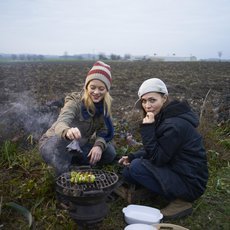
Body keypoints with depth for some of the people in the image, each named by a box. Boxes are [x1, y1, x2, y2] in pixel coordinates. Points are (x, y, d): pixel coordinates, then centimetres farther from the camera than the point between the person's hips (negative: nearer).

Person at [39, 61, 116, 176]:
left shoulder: (104, 105, -9)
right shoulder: (74, 102, -25)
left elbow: (103, 130, -8)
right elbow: (60, 124, -42)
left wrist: (99, 145, -31)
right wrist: (67, 132, -66)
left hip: (78, 145, 5)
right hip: (54, 144, -5)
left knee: (109, 152, -13)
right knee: (64, 139, -38)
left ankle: (69, 160, -5)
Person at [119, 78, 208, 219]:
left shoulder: (175, 125, -26)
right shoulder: (163, 118, 3)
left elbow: (156, 158, -21)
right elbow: (156, 150, 11)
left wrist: (147, 128, -25)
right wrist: (131, 157, 0)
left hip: (190, 183, -9)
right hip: (175, 170, 9)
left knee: (136, 167, -20)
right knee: (127, 170, 4)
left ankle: (180, 202, -7)